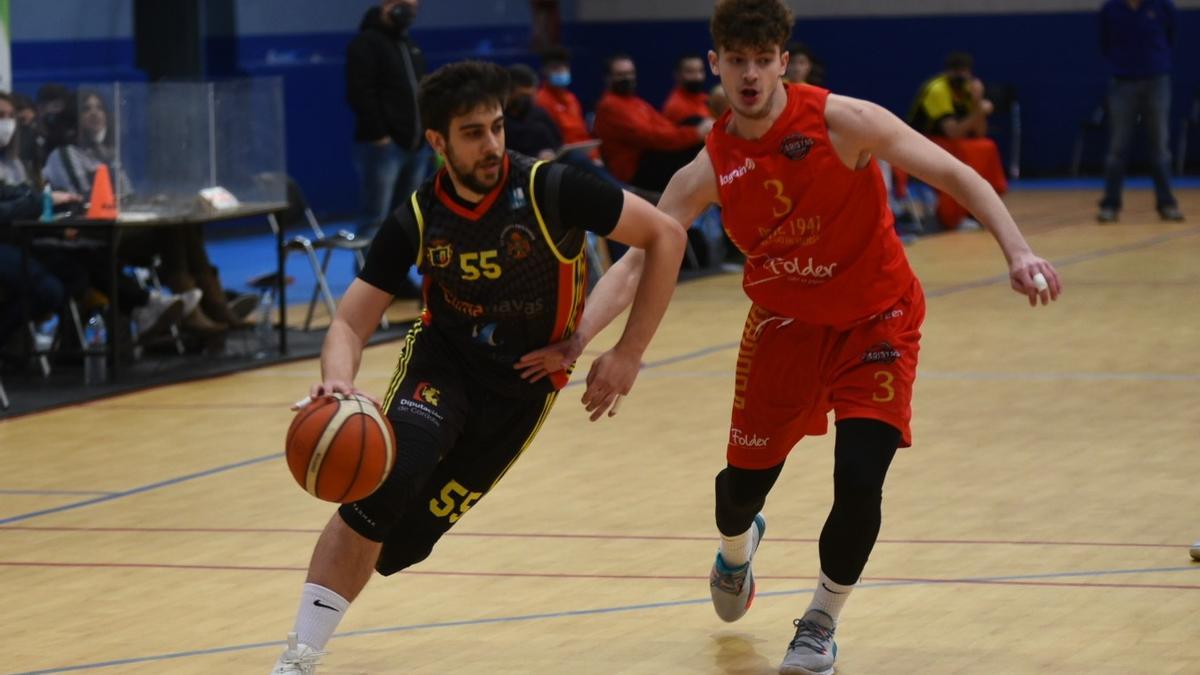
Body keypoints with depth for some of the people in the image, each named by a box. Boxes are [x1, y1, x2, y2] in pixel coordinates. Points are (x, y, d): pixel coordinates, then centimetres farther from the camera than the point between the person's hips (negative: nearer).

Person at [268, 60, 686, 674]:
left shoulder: (549, 191, -20)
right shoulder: (416, 221, -13)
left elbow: (665, 236, -13)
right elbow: (351, 323, -12)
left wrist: (628, 353, -14)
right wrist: (338, 380, -36)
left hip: (523, 386, 0)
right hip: (441, 360, 0)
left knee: (402, 541, -6)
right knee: (385, 480, -29)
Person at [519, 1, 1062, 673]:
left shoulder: (842, 121, -20)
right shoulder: (709, 172, -10)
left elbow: (957, 175, -20)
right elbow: (635, 263, -12)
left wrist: (1017, 251, -34)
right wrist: (576, 339, -27)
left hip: (877, 322, -3)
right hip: (785, 324, 3)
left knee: (858, 483, -18)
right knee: (744, 483, 7)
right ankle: (737, 547, 48)